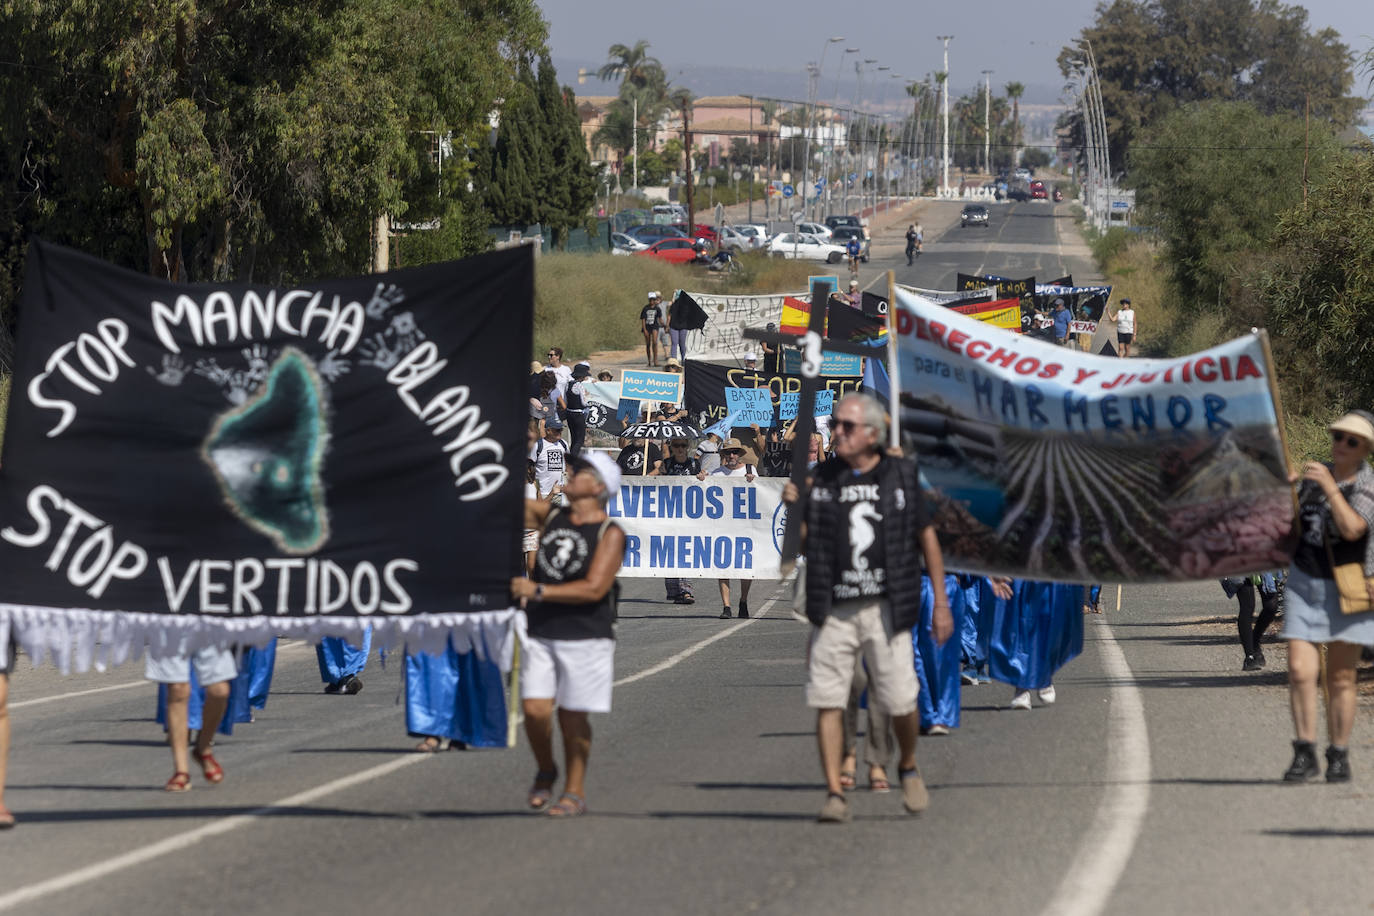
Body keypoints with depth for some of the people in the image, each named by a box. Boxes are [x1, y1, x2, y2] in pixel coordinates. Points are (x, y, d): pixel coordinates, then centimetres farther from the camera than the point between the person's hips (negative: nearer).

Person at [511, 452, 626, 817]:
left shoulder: (610, 534, -7)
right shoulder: (550, 517, 9)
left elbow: (594, 588, -17)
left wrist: (538, 591, -19)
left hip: (585, 637, -4)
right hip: (540, 633, 4)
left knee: (573, 717, 1)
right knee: (535, 710, -6)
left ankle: (575, 792, 15)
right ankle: (545, 772, 20)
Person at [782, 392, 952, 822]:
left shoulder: (900, 476, 3)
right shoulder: (822, 480, 5)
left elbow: (928, 540, 9)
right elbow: (804, 546, 6)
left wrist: (941, 602, 6)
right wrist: (793, 508, -13)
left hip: (885, 610, -1)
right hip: (833, 610, 1)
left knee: (900, 703, -2)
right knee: (827, 702, -6)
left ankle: (908, 768, 27)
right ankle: (834, 794, -3)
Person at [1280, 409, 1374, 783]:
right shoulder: (1315, 475, 7)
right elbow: (1292, 527, 13)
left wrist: (1329, 487, -29)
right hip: (1305, 583, 3)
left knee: (1341, 678, 2)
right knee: (1300, 671, -9)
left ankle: (1339, 757, 12)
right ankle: (1305, 755, -5)